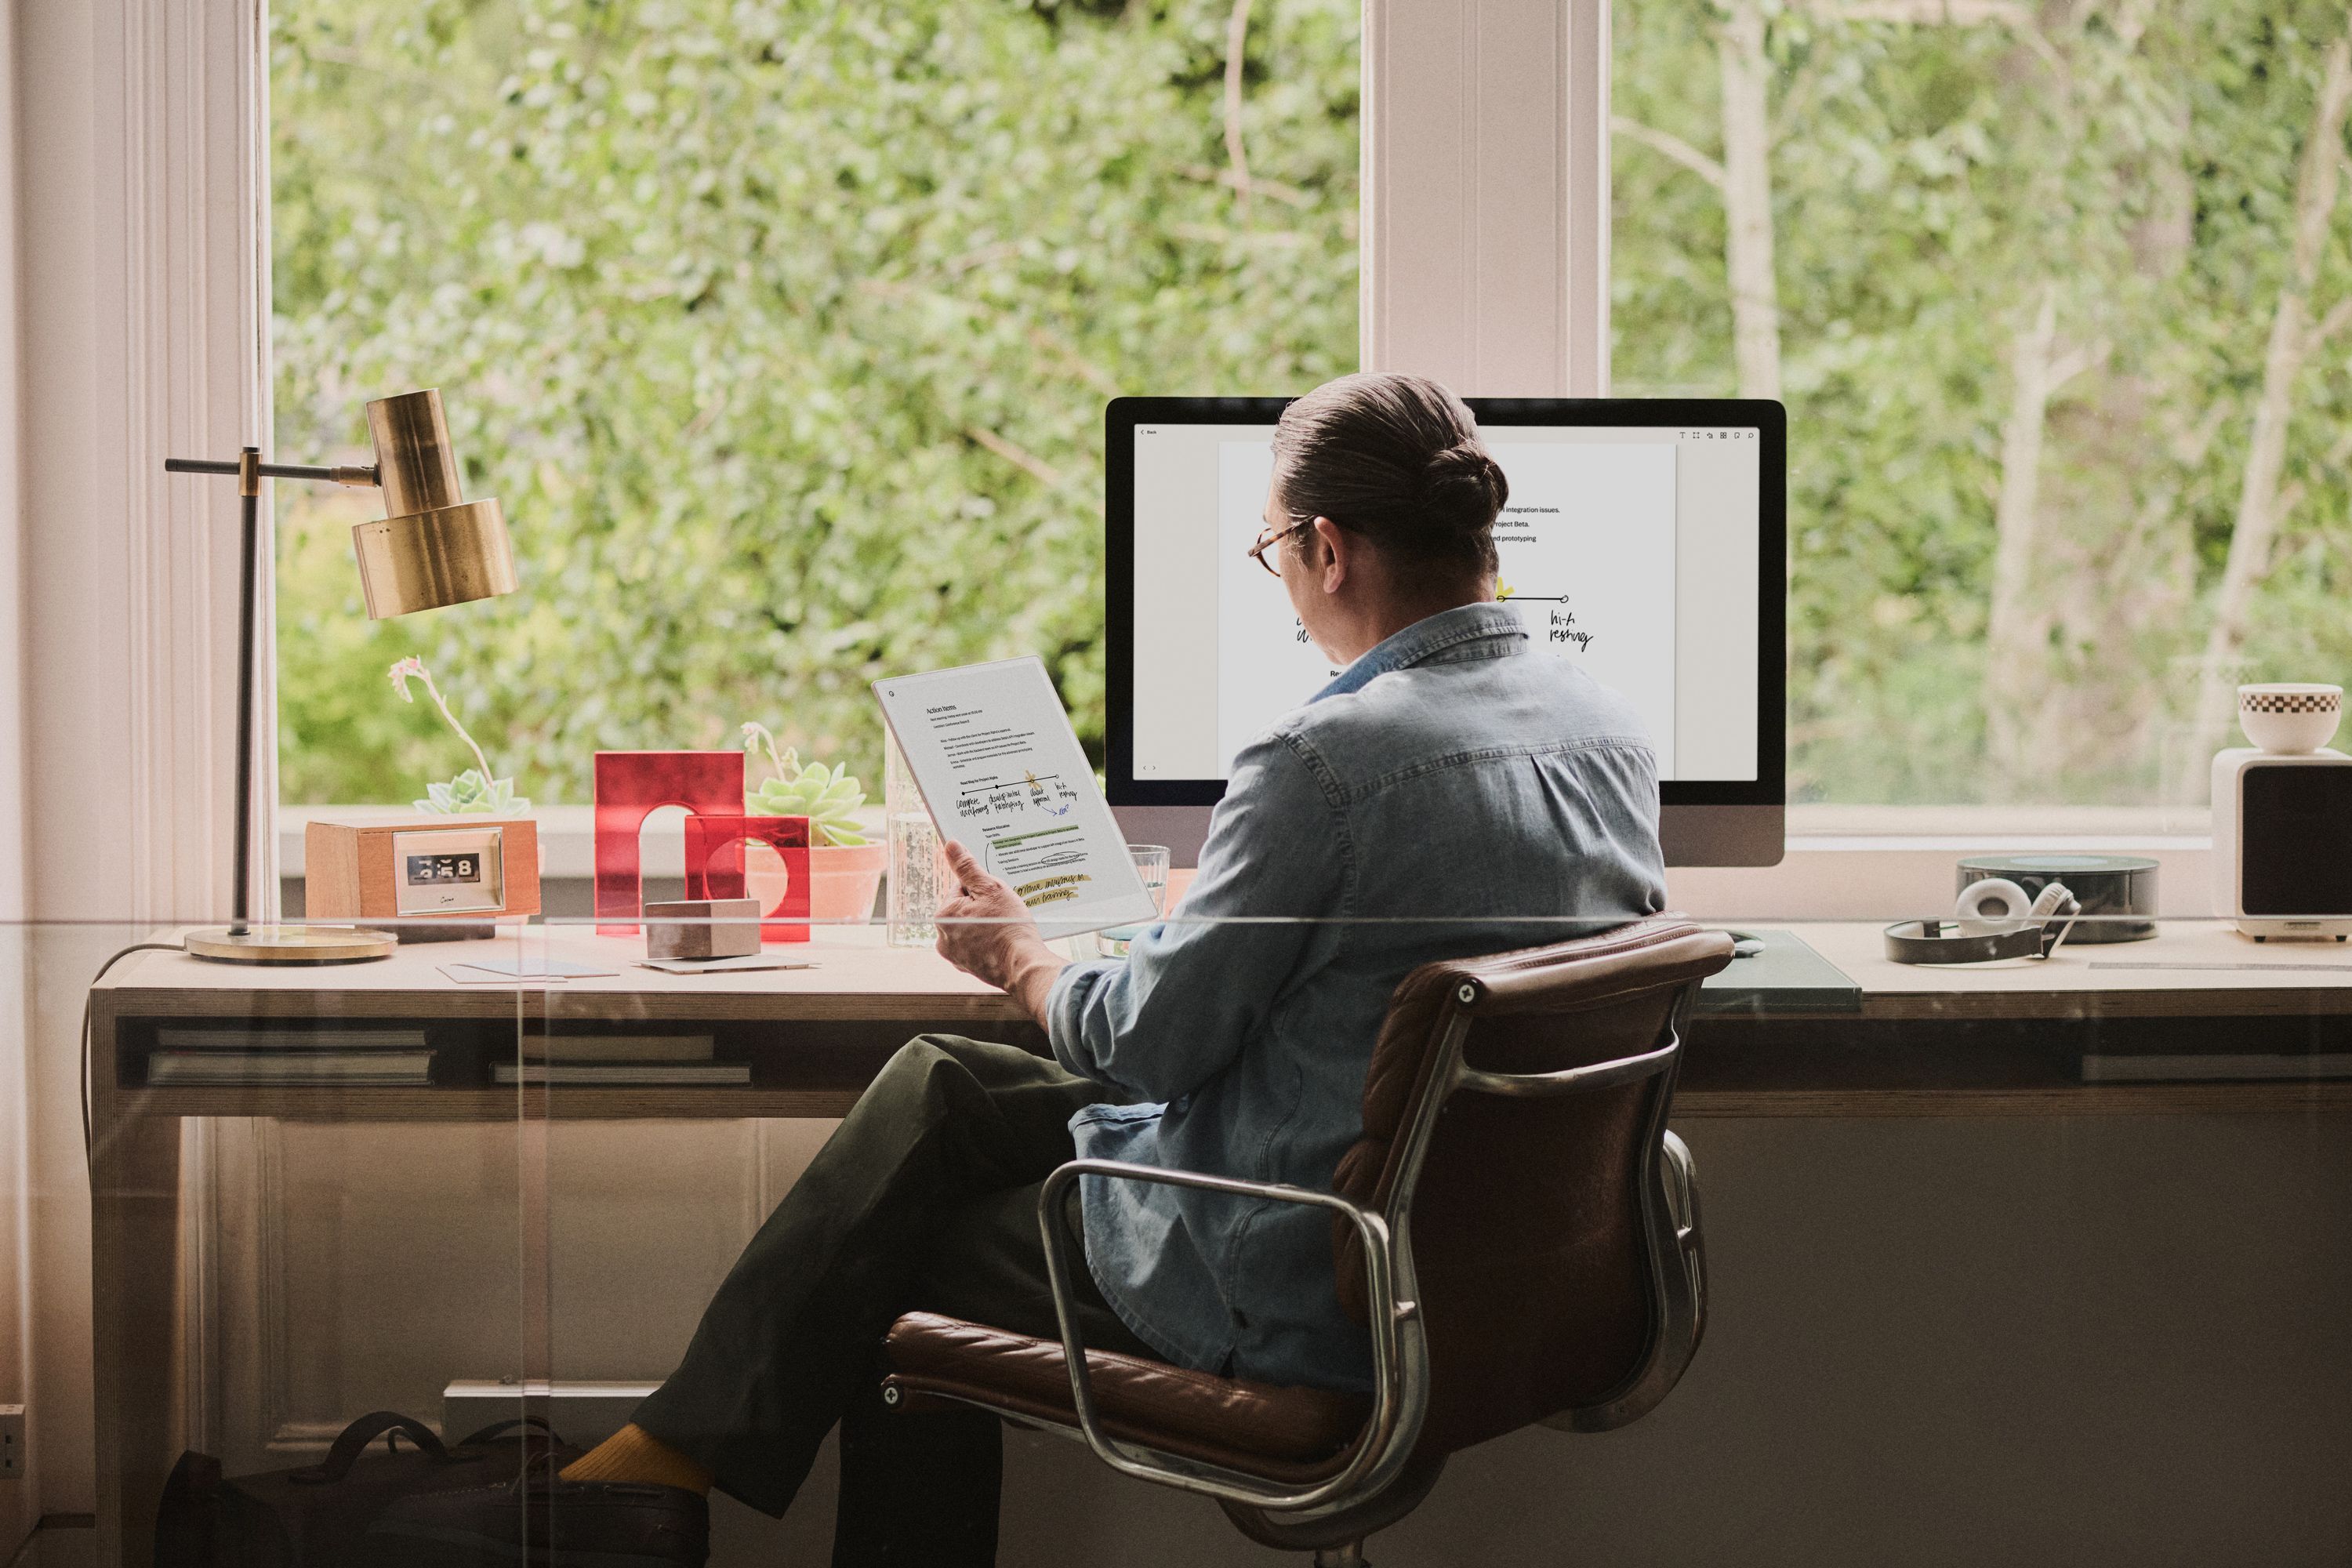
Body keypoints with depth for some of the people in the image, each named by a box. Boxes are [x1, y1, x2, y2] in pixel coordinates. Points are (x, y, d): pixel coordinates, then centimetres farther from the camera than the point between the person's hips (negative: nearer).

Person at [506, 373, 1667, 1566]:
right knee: (935, 1084, 18)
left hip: (1287, 1296, -8)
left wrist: (1020, 957, 4)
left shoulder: (1328, 757, -24)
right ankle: (683, 1445, 23)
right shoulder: (1608, 729, 2)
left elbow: (1151, 1041, -17)